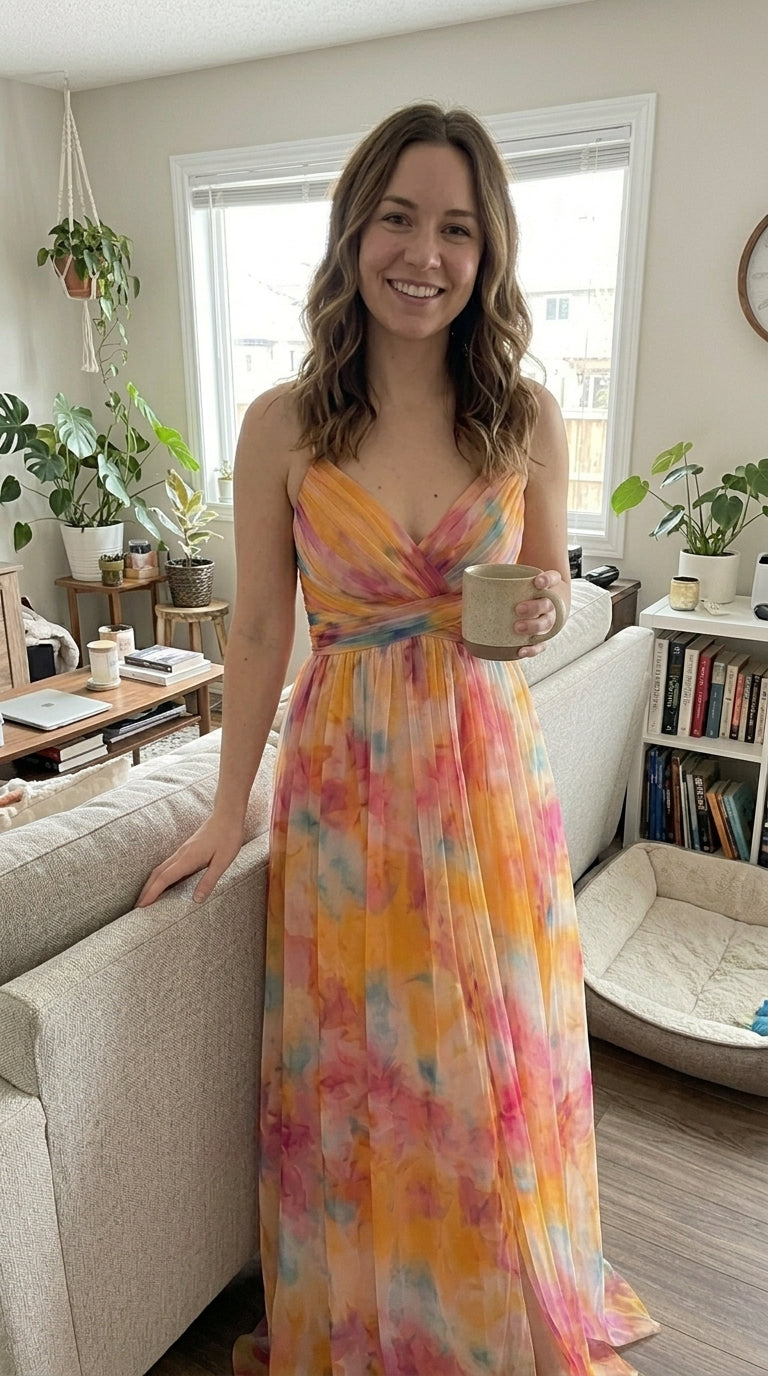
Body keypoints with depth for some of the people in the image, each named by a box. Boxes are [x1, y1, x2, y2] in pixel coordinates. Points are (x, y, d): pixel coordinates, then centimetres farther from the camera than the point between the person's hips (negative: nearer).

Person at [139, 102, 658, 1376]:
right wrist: (229, 810, 2)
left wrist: (541, 611, -15)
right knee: (357, 1061, 13)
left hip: (488, 777, 1)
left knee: (500, 1063, 15)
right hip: (345, 781, -1)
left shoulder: (528, 419, -2)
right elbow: (260, 628, 0)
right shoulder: (283, 426, -6)